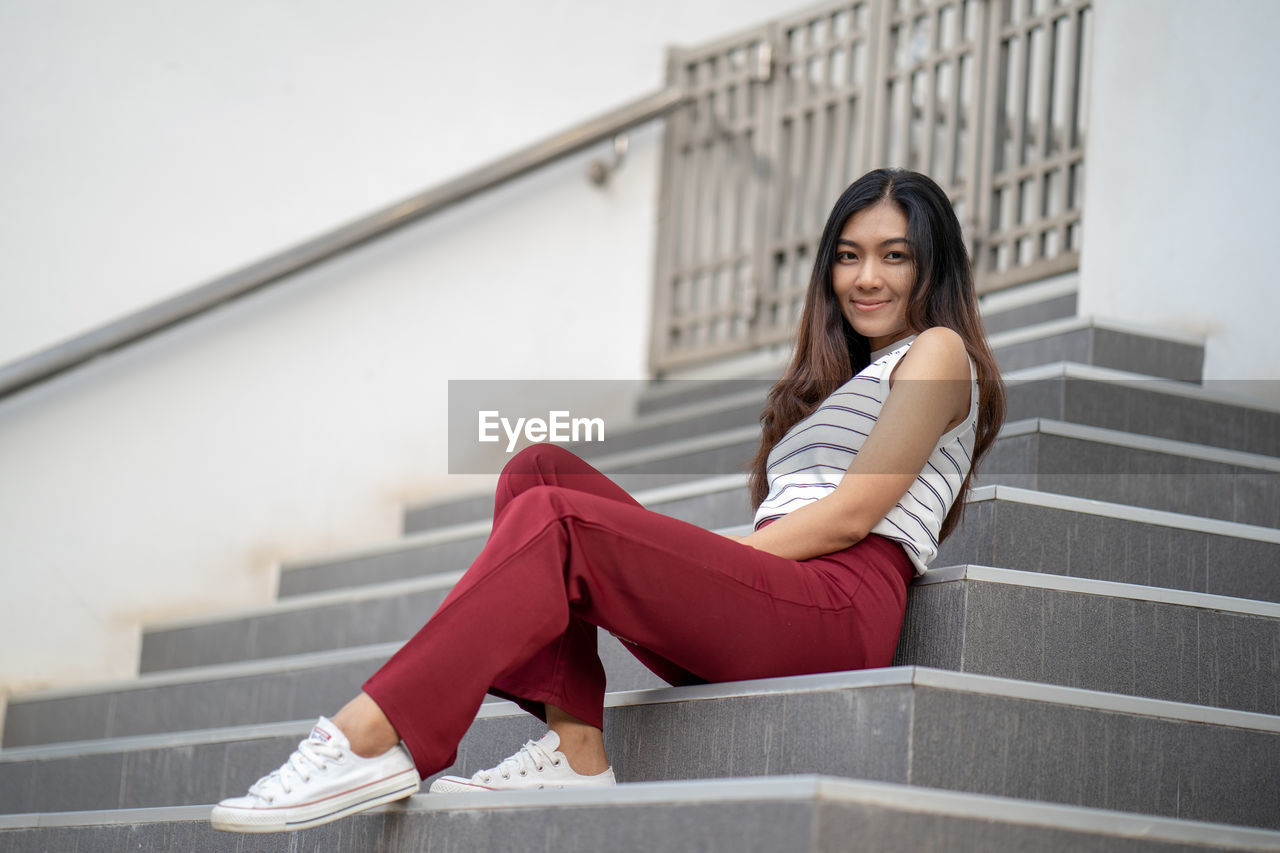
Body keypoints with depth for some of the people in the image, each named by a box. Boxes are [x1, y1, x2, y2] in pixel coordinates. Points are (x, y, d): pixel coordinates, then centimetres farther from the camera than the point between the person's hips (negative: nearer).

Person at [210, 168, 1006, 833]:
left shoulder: (937, 352, 9)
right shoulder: (842, 375, 36)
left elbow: (851, 515, -5)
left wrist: (702, 559, -7)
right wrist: (693, 555, 4)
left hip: (844, 602, -8)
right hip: (763, 607, 8)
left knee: (558, 521, -24)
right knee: (543, 467, -8)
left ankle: (374, 739, -33)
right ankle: (575, 747, -21)